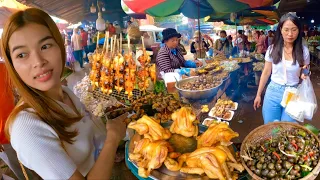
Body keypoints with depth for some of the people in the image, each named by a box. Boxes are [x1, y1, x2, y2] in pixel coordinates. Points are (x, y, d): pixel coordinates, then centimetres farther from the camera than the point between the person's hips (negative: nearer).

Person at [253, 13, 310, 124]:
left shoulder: (304, 51, -4)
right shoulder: (273, 49, -4)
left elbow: (305, 73, 8)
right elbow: (266, 73, 3)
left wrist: (304, 76, -17)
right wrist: (258, 95, 6)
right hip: (273, 92, 0)